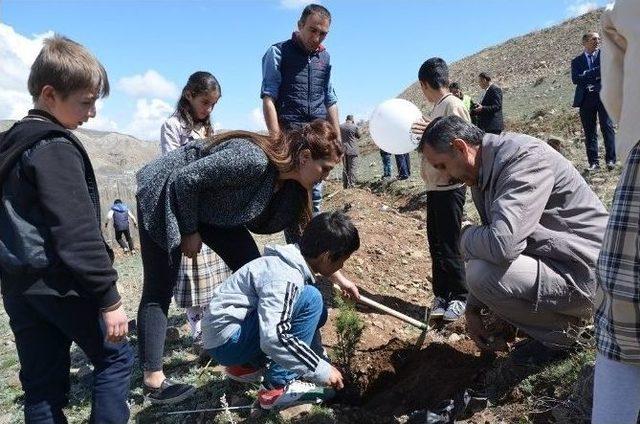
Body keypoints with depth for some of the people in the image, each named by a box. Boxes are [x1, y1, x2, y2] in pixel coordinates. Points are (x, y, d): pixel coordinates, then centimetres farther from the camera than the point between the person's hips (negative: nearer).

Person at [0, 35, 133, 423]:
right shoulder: (56, 147, -14)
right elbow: (77, 232, -20)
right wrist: (109, 297, -17)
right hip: (60, 283, -9)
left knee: (42, 383, 13)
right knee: (115, 358, 7)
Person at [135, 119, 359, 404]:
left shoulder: (292, 186, -8)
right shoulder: (253, 159, -35)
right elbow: (185, 179, -29)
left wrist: (339, 277, 6)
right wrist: (190, 231, -17)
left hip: (211, 209, 8)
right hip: (166, 196, -8)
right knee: (159, 290, -7)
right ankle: (153, 379, 0)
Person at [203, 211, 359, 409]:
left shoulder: (296, 262, 3)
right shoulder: (284, 279, -26)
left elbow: (308, 318, 13)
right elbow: (274, 339, -35)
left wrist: (322, 359, 15)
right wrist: (322, 370, -26)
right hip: (227, 341, -9)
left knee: (316, 312, 11)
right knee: (311, 300, -21)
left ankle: (248, 364, 12)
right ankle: (278, 387, -13)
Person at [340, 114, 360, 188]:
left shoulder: (340, 127, 2)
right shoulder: (355, 127, -8)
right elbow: (358, 136, 7)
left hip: (343, 151, 4)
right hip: (352, 151, -4)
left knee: (344, 169, 12)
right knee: (352, 168, -2)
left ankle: (345, 185, 16)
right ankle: (351, 185, -7)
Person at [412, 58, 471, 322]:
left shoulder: (453, 105, -12)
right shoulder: (436, 108, 14)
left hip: (450, 187, -9)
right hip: (435, 186, 9)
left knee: (448, 245, -1)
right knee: (436, 243, 13)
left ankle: (458, 297, 13)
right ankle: (441, 295, 23)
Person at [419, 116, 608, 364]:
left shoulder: (526, 158, -23)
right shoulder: (481, 176, 6)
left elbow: (502, 243, -36)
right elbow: (489, 245, 14)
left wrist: (465, 236, -14)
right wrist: (473, 308, 11)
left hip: (583, 276, -10)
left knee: (481, 274, -24)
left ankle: (559, 333, 0)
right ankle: (562, 315, 16)